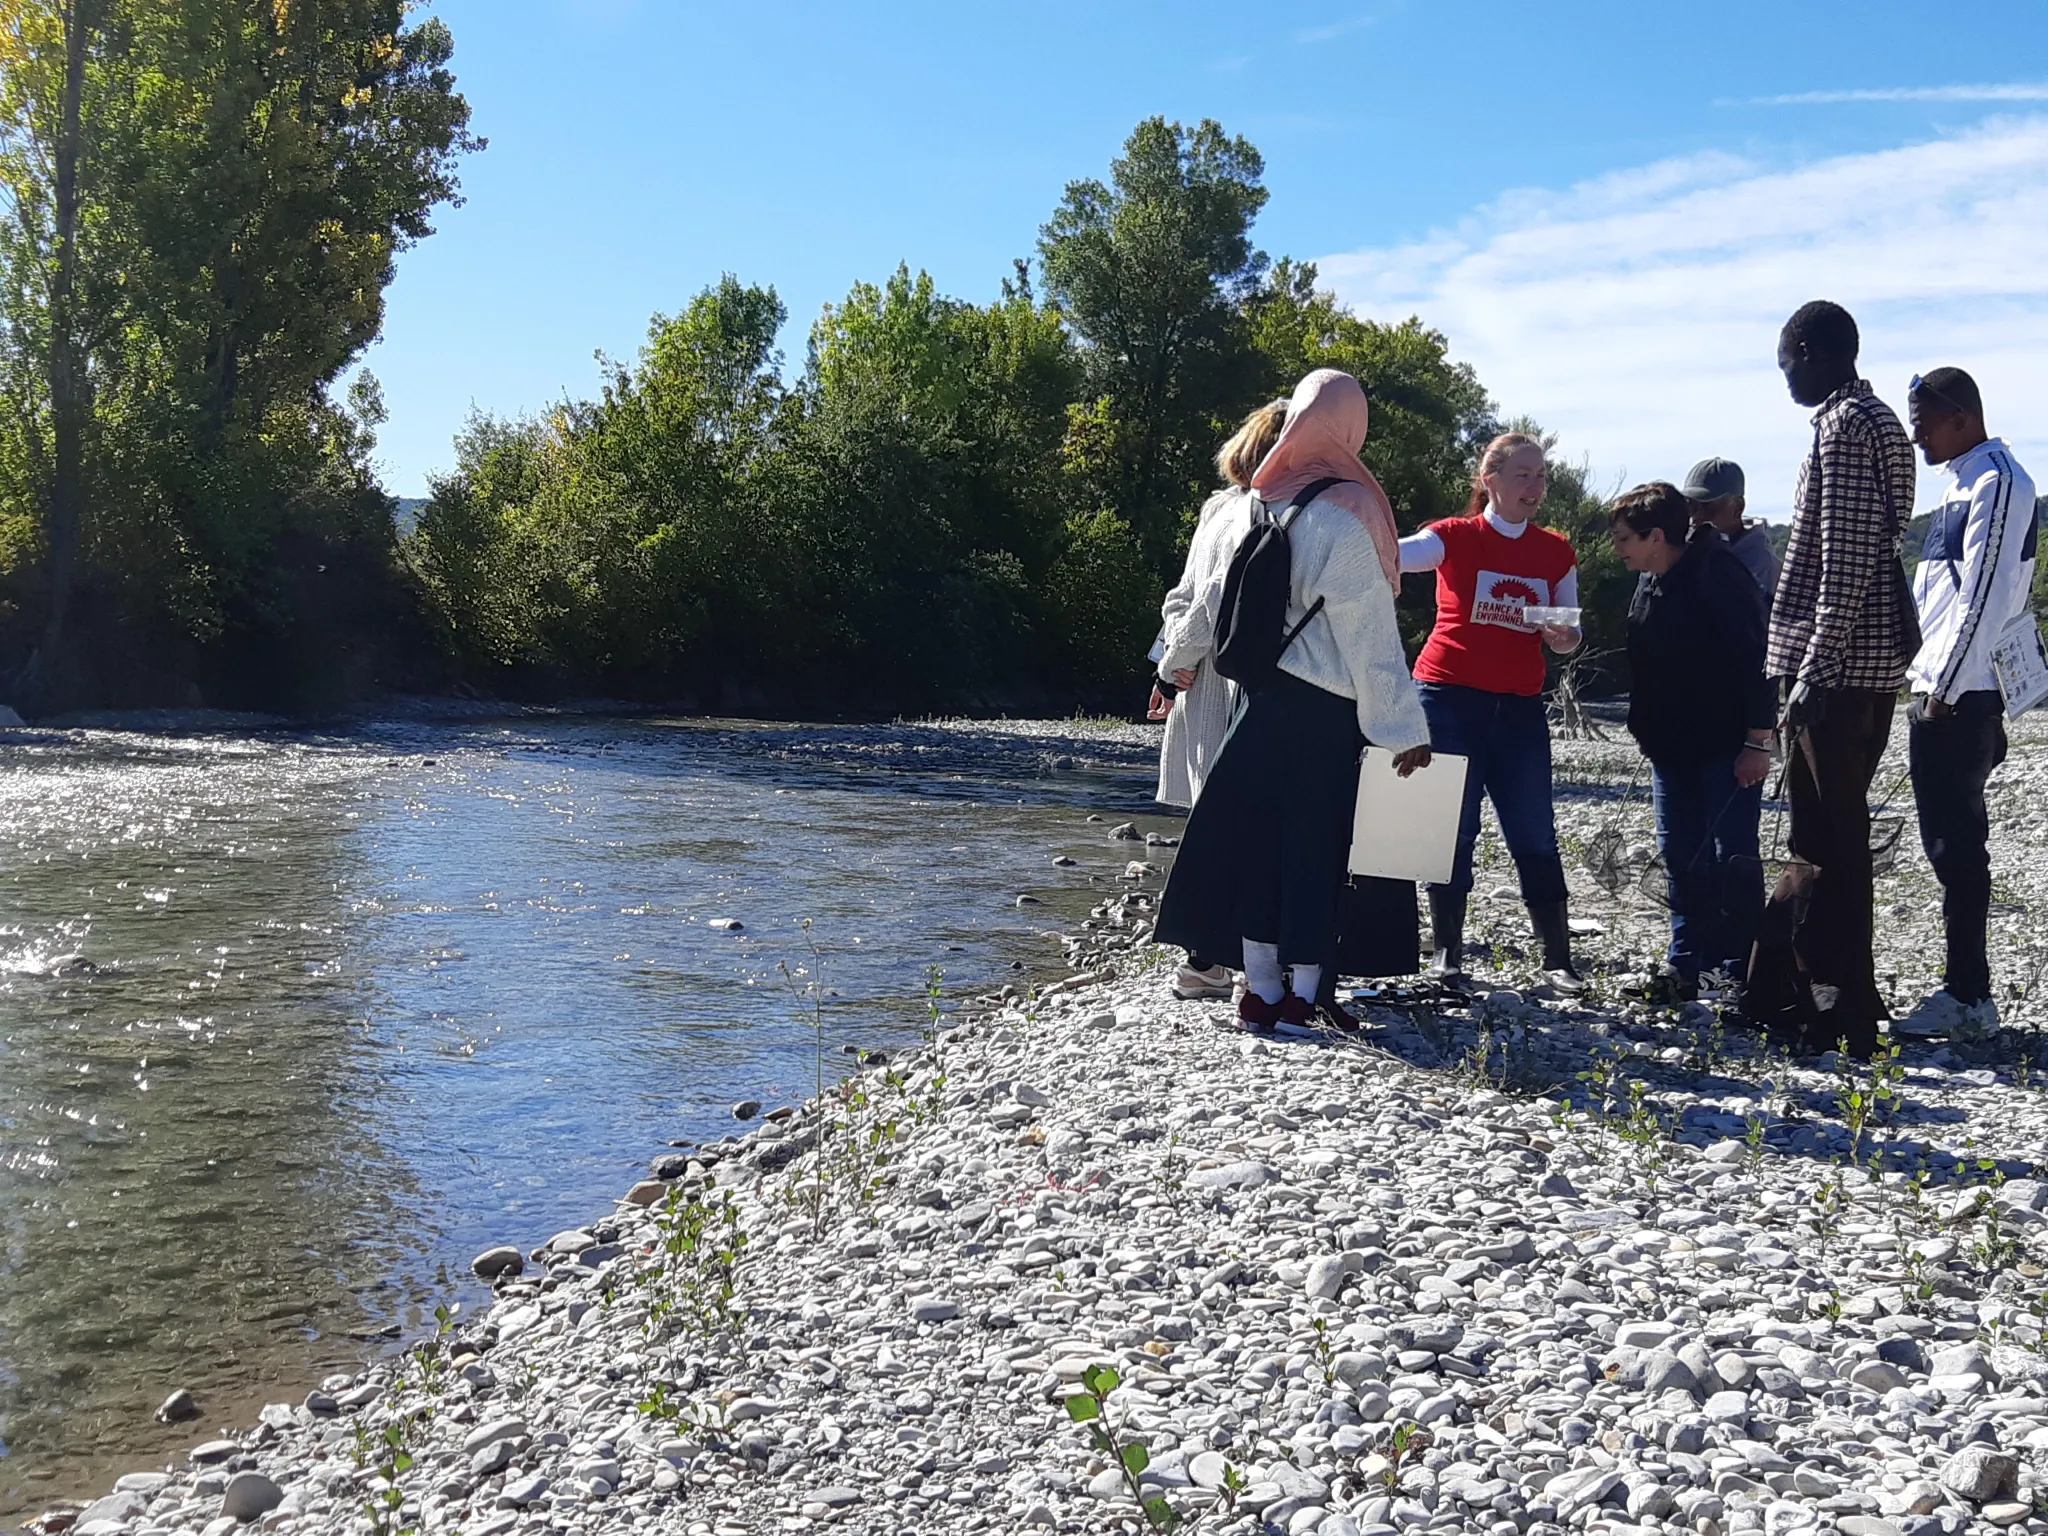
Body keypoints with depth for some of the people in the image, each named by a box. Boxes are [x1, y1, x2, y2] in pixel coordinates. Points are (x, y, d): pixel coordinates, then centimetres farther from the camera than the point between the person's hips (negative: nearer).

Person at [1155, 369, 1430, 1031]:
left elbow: (1213, 595, 11)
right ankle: (1303, 988, 8)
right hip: (1332, 709, -4)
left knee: (1256, 834, 9)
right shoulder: (1348, 512, -11)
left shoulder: (1261, 503, 4)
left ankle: (1261, 986, 12)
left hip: (1267, 696, 4)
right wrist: (1402, 725, -10)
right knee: (1317, 840, 3)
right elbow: (1370, 628, -13)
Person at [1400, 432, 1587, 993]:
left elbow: (1569, 636, 17)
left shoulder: (1557, 553, 11)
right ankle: (1447, 954, 9)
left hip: (1520, 708, 3)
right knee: (1451, 828, -1)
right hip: (1450, 699, -3)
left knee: (1535, 833, 1)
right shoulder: (1455, 538, -1)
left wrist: (1562, 637, -7)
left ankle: (1558, 958, 9)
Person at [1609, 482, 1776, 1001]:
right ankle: (1686, 967, 16)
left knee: (1733, 857, -4)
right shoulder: (1651, 582, 10)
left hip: (1728, 747, -9)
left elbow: (1754, 658, -19)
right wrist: (1647, 732, 20)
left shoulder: (1718, 574, -17)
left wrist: (1757, 740, -21)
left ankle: (1739, 971, 3)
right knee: (1681, 857, 9)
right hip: (1671, 746, 9)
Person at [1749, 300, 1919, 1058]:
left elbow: (1845, 563, -21)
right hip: (1867, 663, 10)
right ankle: (1783, 991, 24)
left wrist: (1814, 671, -21)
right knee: (1823, 834, 14)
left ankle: (1839, 1012, 1)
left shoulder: (1846, 426, -13)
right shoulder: (1873, 420, 18)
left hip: (1838, 667, -10)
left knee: (1830, 840, -5)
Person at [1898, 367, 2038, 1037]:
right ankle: (1965, 988, 18)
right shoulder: (1961, 482, 19)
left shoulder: (1998, 483, -11)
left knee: (1957, 844, -6)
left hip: (1961, 698, -10)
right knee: (1948, 842, 12)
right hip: (1935, 691, 10)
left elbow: (1984, 598, -18)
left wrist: (1945, 689, -18)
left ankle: (1968, 997, 0)